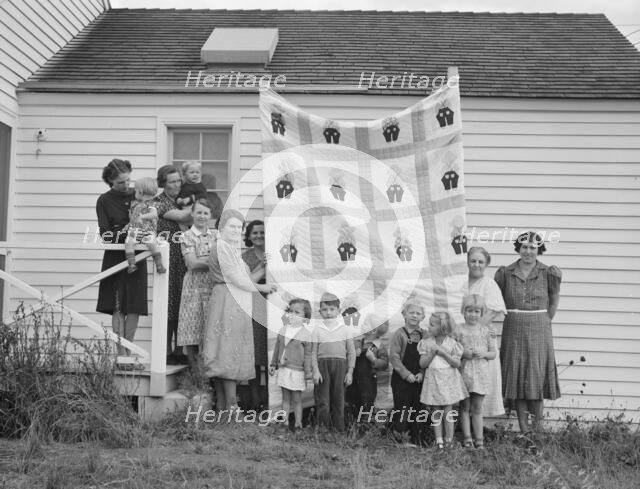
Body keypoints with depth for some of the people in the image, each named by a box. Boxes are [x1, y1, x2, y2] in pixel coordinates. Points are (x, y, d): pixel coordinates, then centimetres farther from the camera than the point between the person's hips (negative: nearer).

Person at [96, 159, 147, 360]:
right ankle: (121, 354, -1)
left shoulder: (137, 196, 9)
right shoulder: (104, 201, 0)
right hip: (115, 257, -3)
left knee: (135, 306, 0)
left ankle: (128, 350, 10)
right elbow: (105, 235, -7)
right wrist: (125, 232, -23)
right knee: (118, 307, -5)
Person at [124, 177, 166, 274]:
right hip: (134, 230, 5)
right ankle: (132, 264, -26)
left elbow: (153, 214, -24)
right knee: (128, 243, -24)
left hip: (148, 231, -5)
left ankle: (159, 265, -19)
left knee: (152, 244, -28)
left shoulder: (150, 205, -4)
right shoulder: (134, 203, 17)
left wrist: (142, 217, -35)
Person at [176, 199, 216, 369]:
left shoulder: (215, 235, 15)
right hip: (195, 286, -4)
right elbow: (193, 263, -8)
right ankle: (193, 367, 5)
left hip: (214, 286, 4)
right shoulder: (187, 236, 2)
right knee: (193, 329, -4)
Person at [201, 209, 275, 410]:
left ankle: (222, 405, 12)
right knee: (229, 354, -10)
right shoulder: (222, 247, -8)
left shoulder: (232, 249, 23)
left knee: (225, 356, 8)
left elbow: (244, 279, 16)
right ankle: (231, 406, -9)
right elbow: (236, 279, -13)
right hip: (228, 304, -10)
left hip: (235, 306, 10)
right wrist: (260, 287, -2)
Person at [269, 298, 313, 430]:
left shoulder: (305, 334, -9)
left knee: (296, 399, 4)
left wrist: (308, 373, -7)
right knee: (285, 397, 13)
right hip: (283, 369, 5)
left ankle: (298, 423, 14)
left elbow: (308, 355, -7)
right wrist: (273, 364, 16)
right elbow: (277, 349, 15)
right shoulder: (283, 331, 5)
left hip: (297, 371, -5)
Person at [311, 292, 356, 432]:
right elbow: (314, 352, 4)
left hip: (340, 364, 0)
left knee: (338, 401, 5)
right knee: (322, 401, -2)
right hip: (322, 364, 0)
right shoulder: (318, 329, 5)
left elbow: (351, 352, 7)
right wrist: (315, 371, -6)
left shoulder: (344, 328, 5)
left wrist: (350, 372, 1)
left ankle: (339, 430, 13)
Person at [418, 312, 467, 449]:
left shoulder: (452, 343, -2)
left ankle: (449, 440, 12)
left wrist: (443, 353, -15)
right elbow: (422, 364, -2)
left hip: (448, 380, -2)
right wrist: (432, 353, -16)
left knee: (447, 412, 1)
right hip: (432, 380, 2)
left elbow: (457, 363, -6)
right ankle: (438, 440, 10)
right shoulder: (426, 343, 2)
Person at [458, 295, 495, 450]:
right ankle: (467, 438, 13)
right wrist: (463, 354, -17)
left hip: (481, 373, 1)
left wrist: (484, 354, -11)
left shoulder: (486, 330, 4)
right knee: (464, 407, 6)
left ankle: (479, 439, 13)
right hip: (464, 372, -1)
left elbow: (493, 353, 8)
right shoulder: (459, 331, -2)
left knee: (477, 409, 8)